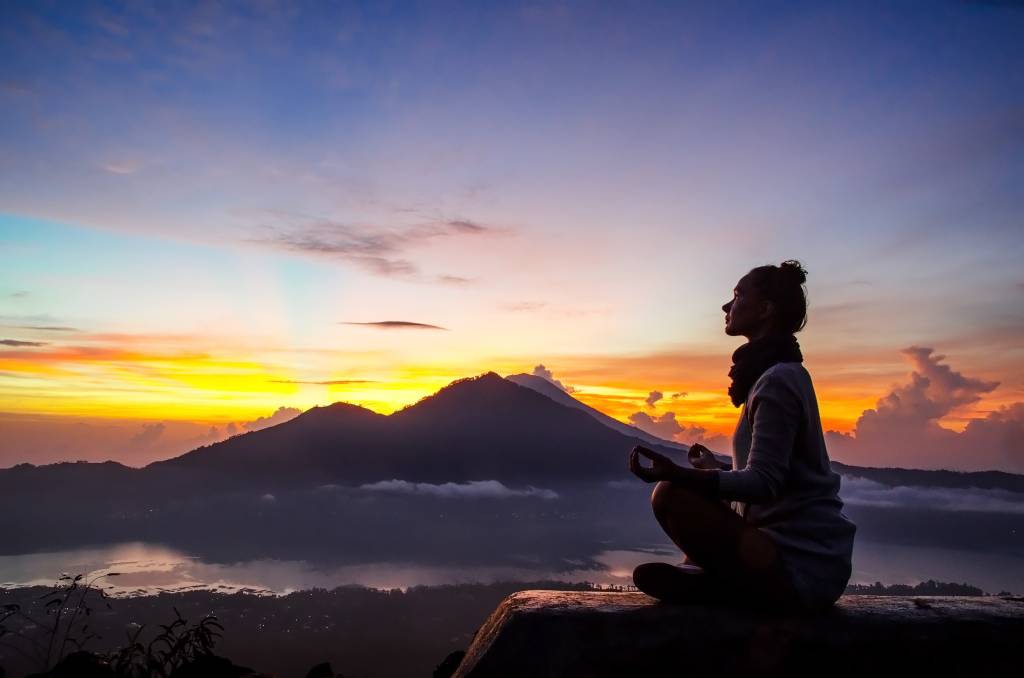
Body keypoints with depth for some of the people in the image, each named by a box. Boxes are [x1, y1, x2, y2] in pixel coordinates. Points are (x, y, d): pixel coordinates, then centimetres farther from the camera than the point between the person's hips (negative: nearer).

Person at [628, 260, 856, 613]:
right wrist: (715, 468, 33)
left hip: (799, 567, -10)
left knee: (671, 496, -24)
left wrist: (679, 474, -37)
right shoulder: (786, 373, 14)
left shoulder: (777, 380, -16)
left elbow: (763, 482, -25)